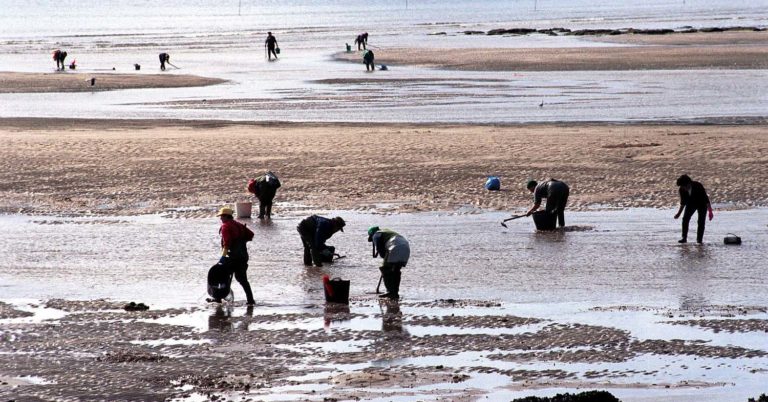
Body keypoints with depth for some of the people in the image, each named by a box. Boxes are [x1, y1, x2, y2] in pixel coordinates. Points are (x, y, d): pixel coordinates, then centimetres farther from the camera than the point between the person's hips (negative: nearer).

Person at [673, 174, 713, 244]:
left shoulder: (698, 186, -34)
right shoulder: (682, 189, -20)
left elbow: (706, 199, -28)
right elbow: (683, 202, -2)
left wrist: (710, 212, -30)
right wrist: (679, 213, 1)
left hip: (701, 204, -4)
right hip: (691, 204, 4)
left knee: (701, 221, -11)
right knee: (685, 219, -11)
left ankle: (699, 239, 0)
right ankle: (684, 238, -3)